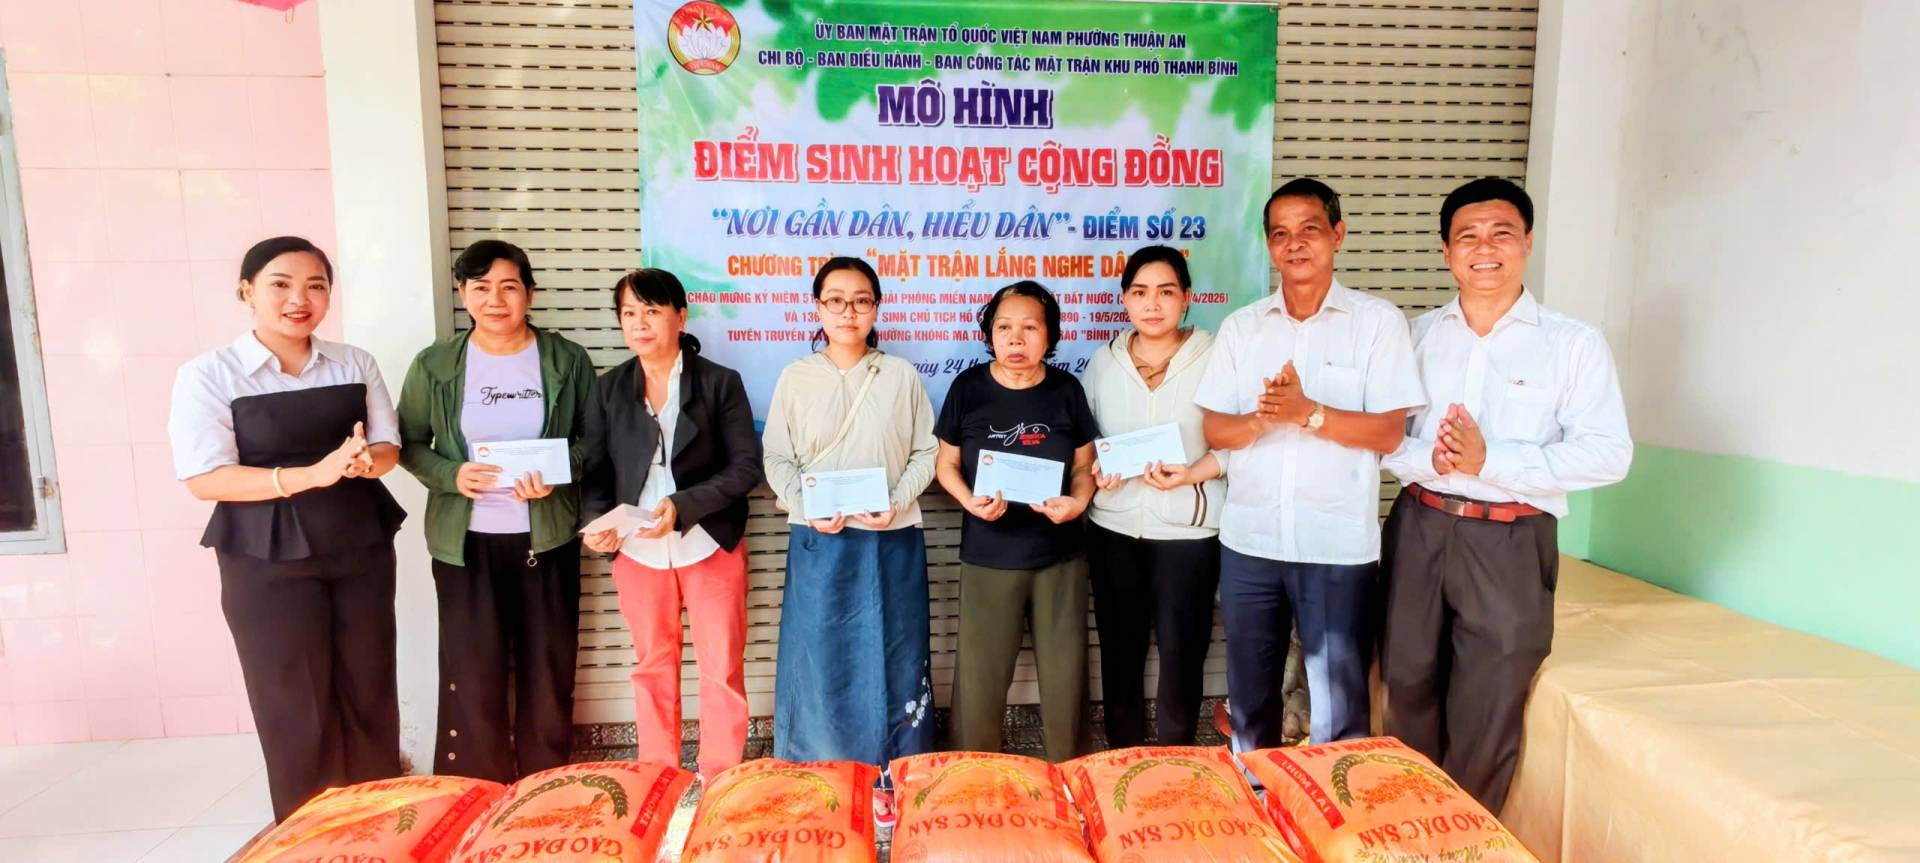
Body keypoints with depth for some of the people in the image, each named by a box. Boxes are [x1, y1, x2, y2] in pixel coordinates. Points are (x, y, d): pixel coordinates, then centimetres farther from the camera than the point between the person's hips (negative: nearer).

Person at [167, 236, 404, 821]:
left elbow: (388, 447, 5)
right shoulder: (208, 375, -7)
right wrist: (312, 474, -25)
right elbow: (204, 478, -13)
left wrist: (365, 461, -19)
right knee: (295, 705, 7)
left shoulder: (355, 364, 4)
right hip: (268, 560, -3)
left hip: (361, 548, 3)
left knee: (370, 692, 12)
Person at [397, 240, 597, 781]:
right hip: (466, 539, 0)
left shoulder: (566, 360, 0)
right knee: (471, 669, 5)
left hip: (546, 536, 0)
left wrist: (557, 472, -16)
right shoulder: (434, 365, 0)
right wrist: (451, 475, -15)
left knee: (548, 667, 9)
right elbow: (409, 444, 5)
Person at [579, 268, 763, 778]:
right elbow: (596, 470, 4)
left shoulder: (721, 382, -5)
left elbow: (746, 466, -9)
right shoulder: (608, 389, 5)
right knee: (653, 668, 15)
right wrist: (595, 519, -16)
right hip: (637, 552, 3)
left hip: (709, 546, -3)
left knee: (721, 670, 4)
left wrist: (682, 506, -21)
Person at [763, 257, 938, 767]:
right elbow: (777, 460, 3)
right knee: (819, 662, 5)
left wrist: (897, 503, -12)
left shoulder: (902, 376, 2)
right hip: (818, 542, 0)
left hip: (892, 542, 0)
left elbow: (926, 453, 4)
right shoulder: (796, 377, 3)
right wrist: (808, 509, -12)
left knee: (892, 663, 7)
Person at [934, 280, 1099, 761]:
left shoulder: (1066, 390, 0)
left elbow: (1085, 465, 6)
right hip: (989, 555, -1)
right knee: (980, 672, 7)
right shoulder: (968, 388, -4)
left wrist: (1077, 502, -15)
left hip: (1061, 553, 1)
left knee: (1064, 670, 12)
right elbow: (946, 463, 2)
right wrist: (970, 501, -17)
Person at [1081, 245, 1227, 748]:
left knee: (1181, 650, 6)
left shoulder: (1213, 358, -6)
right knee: (1119, 648, 13)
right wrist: (1095, 472, -8)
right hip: (1113, 526, 3)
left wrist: (1191, 475, -21)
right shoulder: (1104, 362, 5)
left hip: (1187, 528, -3)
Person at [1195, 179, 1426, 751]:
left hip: (1338, 546, -3)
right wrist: (1261, 419, -17)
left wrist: (1307, 411, -20)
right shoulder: (1241, 327, 7)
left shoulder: (1377, 321, -1)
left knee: (1339, 703, 6)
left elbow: (1388, 433, -7)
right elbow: (1213, 430, 3)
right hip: (1248, 541, 3)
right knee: (1249, 694, 17)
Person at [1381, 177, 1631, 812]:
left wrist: (1489, 461, -20)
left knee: (1486, 714, 7)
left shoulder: (1575, 344, 0)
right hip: (1418, 529, 3)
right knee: (1408, 695, 13)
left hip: (1510, 543, -2)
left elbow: (1608, 454, -9)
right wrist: (1427, 459, -17)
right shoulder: (1416, 335, 8)